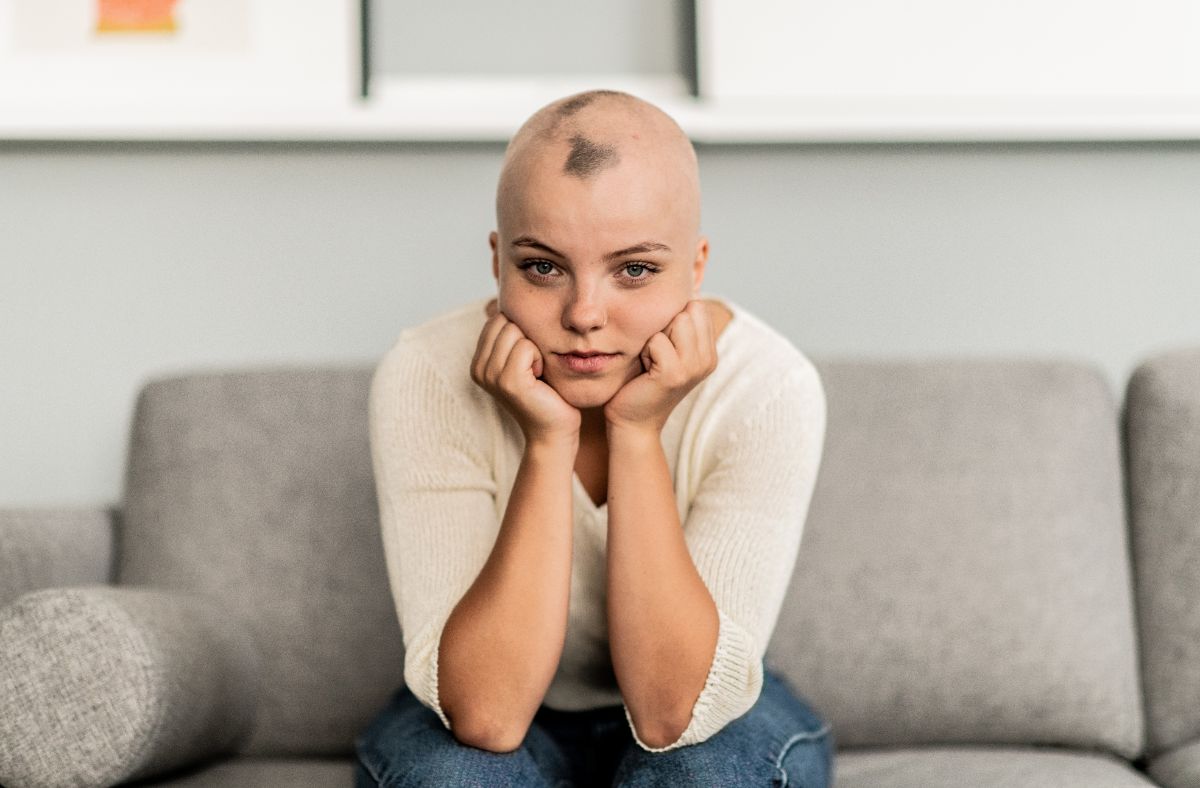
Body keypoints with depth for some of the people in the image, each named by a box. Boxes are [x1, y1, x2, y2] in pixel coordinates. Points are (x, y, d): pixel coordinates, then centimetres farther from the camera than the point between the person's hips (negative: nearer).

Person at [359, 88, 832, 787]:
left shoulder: (769, 389, -24)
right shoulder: (425, 381, -24)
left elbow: (673, 710, -29)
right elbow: (487, 715, -30)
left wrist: (637, 432, -34)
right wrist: (547, 441, -35)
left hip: (708, 724, 1)